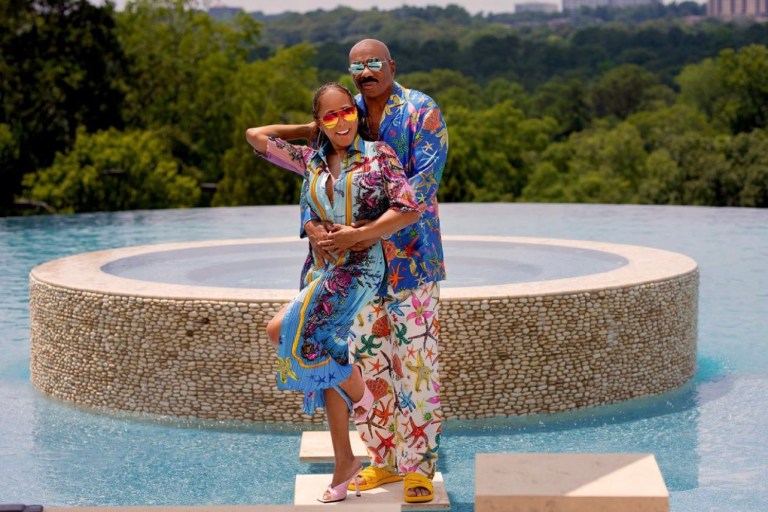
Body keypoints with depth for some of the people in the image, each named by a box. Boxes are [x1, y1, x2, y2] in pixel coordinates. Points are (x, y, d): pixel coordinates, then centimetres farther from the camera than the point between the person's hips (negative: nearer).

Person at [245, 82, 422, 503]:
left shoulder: (378, 155, -4)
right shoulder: (310, 161, 9)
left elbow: (409, 211, -11)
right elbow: (256, 136, 15)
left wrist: (356, 234, -15)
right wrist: (308, 132, 14)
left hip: (359, 266, -5)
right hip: (321, 267, 6)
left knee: (286, 329, -22)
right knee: (330, 358, 6)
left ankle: (358, 393, 0)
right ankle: (344, 464, 15)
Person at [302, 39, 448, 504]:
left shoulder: (423, 113, -7)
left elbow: (424, 181, -17)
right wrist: (313, 225, -17)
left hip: (412, 256, -5)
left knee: (416, 364, -5)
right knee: (368, 361, 8)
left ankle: (419, 467, 4)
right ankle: (384, 460, 20)